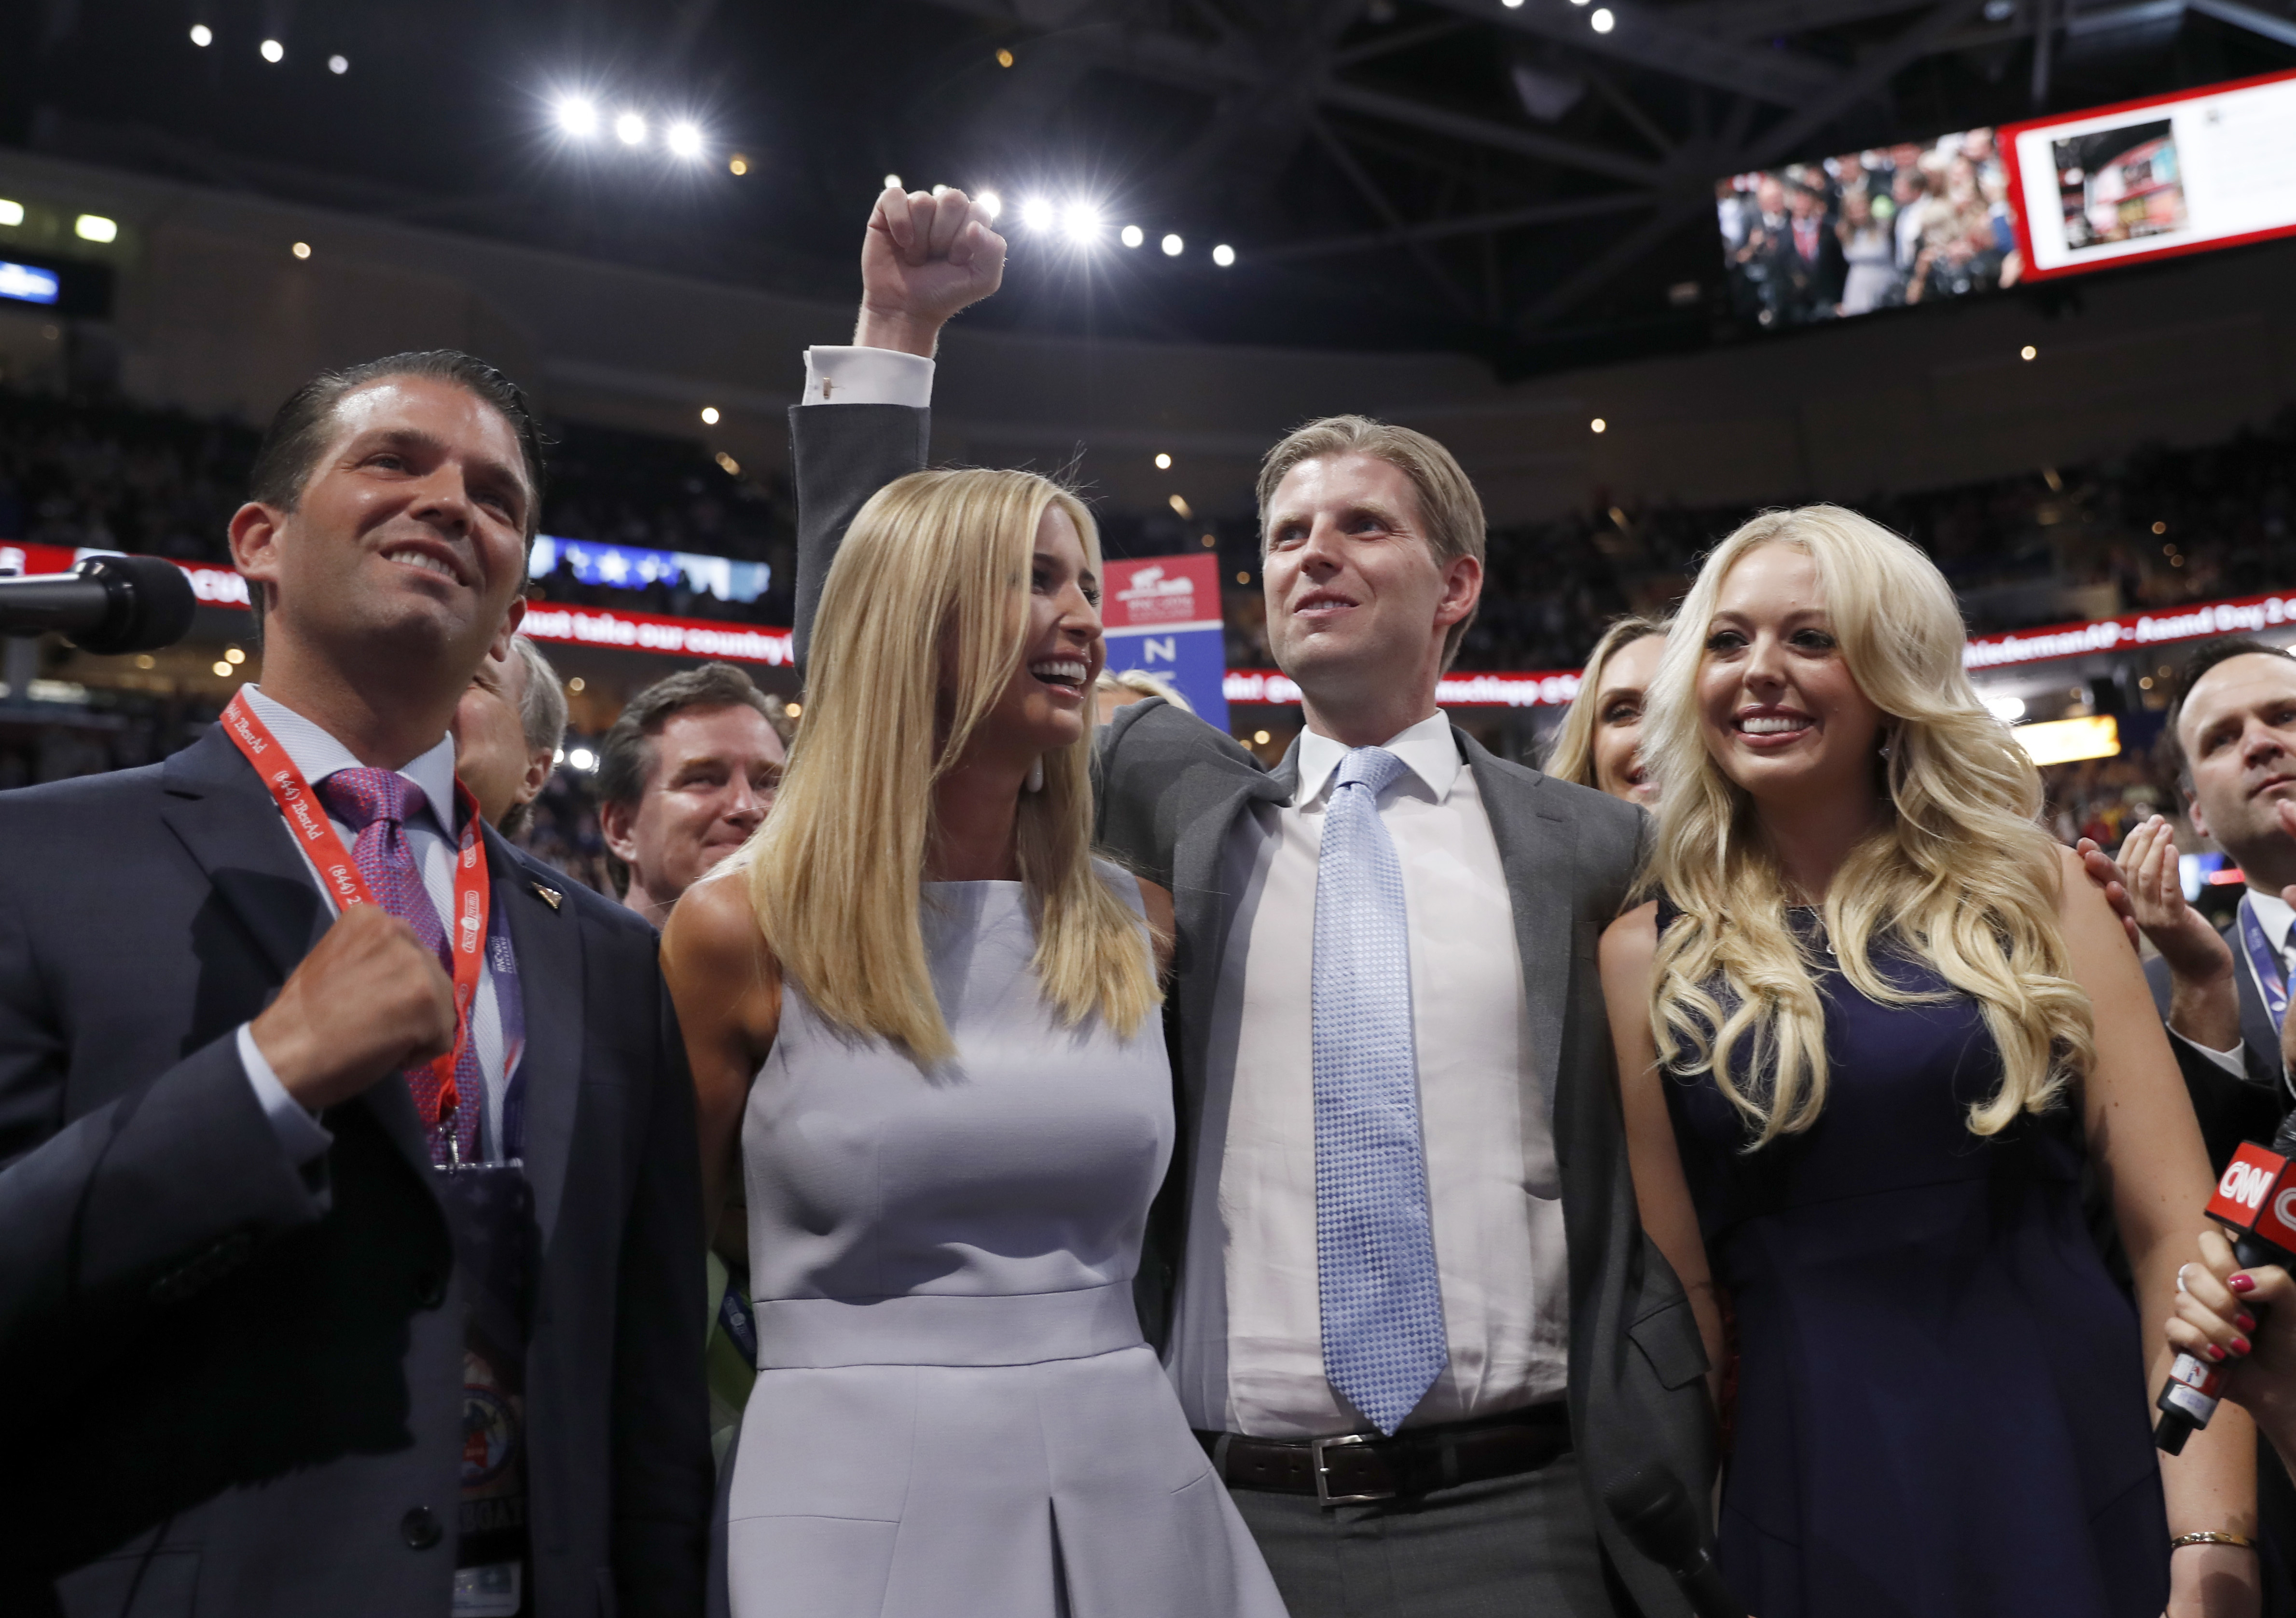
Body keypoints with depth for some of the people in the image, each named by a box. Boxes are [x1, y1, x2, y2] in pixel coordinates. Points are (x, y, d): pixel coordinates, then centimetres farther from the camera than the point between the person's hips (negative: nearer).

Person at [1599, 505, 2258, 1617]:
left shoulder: (2029, 889, 0)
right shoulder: (1649, 956, -1)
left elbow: (2176, 1227, -5)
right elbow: (1679, 1282, 0)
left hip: (2085, 1476, 1)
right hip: (1817, 1496, 0)